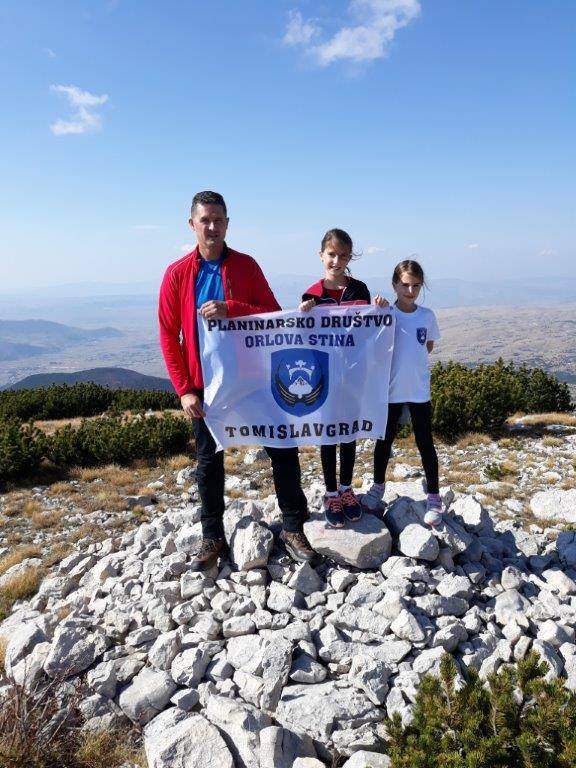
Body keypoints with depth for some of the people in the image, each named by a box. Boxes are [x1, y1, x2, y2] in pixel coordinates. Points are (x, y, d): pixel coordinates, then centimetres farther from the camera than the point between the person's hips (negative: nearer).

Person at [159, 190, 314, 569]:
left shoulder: (246, 265, 0)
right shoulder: (177, 274, -1)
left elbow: (274, 315, -6)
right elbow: (169, 336, -1)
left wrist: (230, 309, -22)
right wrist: (185, 390, -7)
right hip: (206, 383, 0)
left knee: (282, 449, 3)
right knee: (209, 462, 10)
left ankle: (293, 528, 19)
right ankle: (213, 537, 27)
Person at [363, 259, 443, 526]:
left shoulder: (427, 315, 0)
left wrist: (411, 359, 0)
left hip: (419, 389, 1)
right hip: (391, 389, -1)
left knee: (425, 443, 6)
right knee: (384, 440, 13)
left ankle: (434, 498, 17)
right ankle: (378, 488, 32)